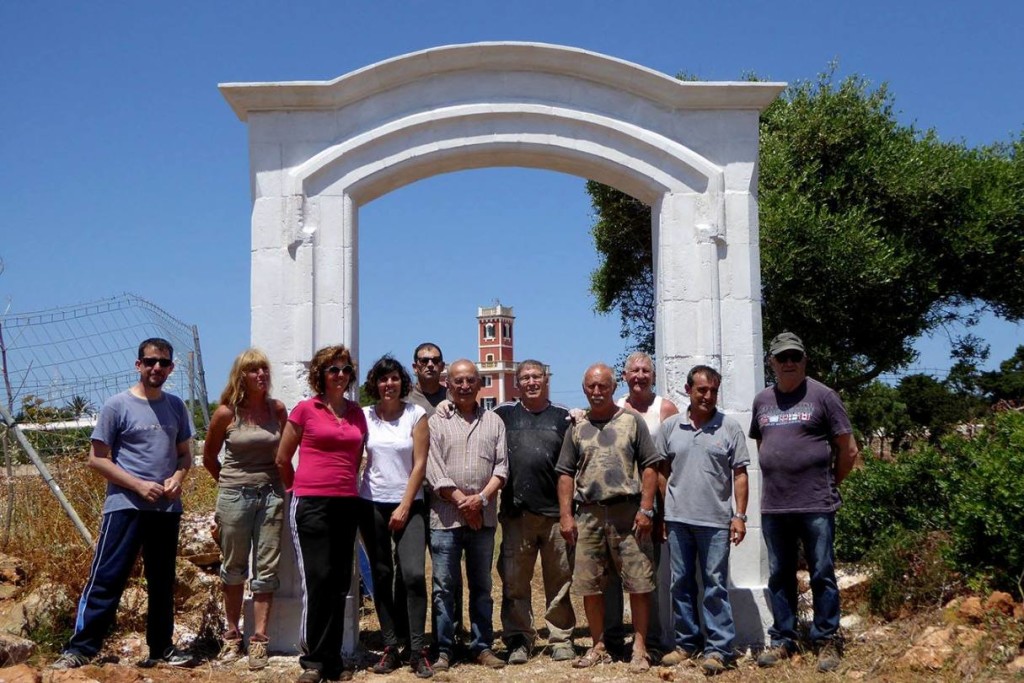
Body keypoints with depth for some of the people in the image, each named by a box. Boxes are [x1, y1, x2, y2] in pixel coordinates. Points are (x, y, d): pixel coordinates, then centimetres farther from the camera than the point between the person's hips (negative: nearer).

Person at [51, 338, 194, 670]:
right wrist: (139, 485, -15)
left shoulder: (176, 406, 9)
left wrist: (177, 478, -5)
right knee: (106, 579, -7)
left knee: (162, 581, 12)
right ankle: (80, 648, -2)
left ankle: (161, 648, 22)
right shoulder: (118, 405, -5)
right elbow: (98, 458, -6)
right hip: (125, 506, -5)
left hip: (167, 508, 5)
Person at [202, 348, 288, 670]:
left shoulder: (277, 409, 1)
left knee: (266, 568, 1)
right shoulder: (226, 413, -4)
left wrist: (286, 485, 7)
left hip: (271, 495, 1)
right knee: (233, 568, 10)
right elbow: (209, 457, 10)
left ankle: (259, 640, 6)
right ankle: (232, 636, 21)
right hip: (234, 496, -1)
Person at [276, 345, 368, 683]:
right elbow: (282, 459, 5)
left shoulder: (356, 412, 10)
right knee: (317, 580, -5)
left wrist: (347, 485, 14)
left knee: (340, 583, 8)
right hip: (311, 505, -4)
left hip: (346, 504, 4)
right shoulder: (305, 409, -2)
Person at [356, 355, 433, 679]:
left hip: (409, 504, -2)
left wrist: (404, 506, -8)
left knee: (414, 574, -12)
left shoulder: (416, 414, -2)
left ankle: (418, 651, -5)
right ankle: (390, 648, 12)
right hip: (372, 503, 2)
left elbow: (420, 464, -4)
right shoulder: (364, 416, 4)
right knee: (381, 576, 5)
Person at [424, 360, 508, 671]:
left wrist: (481, 498, -11)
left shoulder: (493, 422, 11)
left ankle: (482, 647, 18)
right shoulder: (436, 422, 2)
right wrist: (462, 501, -10)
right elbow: (434, 471, -5)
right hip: (445, 516, -2)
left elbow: (501, 467, 4)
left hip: (483, 516, 3)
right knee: (444, 586, 1)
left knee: (482, 585, 10)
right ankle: (443, 650, 9)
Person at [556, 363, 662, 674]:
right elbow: (566, 473, 11)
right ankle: (599, 647, 20)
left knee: (639, 583, -2)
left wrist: (646, 509, -7)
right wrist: (565, 515, 3)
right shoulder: (576, 428, 12)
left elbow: (649, 467, 1)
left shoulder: (632, 421, 4)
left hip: (628, 511, -3)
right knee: (589, 585, 7)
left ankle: (639, 648, 8)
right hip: (588, 514, 3)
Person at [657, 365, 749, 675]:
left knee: (715, 585, 2)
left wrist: (740, 515, -5)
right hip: (678, 519, 3)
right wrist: (665, 510, 6)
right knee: (681, 582, 10)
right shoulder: (670, 427, 5)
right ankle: (687, 642, 22)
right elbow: (661, 471, 9)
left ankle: (720, 648, 7)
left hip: (715, 520, -2)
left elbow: (739, 474, 1)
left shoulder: (730, 427, 0)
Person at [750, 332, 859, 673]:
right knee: (779, 577, 11)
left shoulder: (822, 396, -2)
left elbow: (848, 450, 0)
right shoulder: (762, 400, 11)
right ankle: (782, 640, 20)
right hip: (773, 507, 4)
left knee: (822, 575, 2)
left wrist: (829, 482, 7)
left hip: (816, 505, -4)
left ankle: (827, 641, 12)